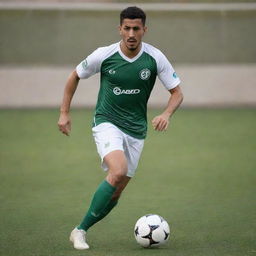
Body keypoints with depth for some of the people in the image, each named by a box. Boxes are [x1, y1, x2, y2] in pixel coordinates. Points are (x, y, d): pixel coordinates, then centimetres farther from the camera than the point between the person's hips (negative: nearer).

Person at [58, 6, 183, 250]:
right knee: (119, 171, -29)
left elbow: (177, 93, 1)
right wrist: (64, 113, 4)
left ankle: (82, 230, 21)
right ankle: (80, 230, -19)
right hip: (107, 123, -3)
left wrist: (166, 114, -19)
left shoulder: (155, 58, -6)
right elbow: (75, 76, 8)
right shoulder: (104, 55, -9)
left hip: (136, 131, 4)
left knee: (115, 193, 3)